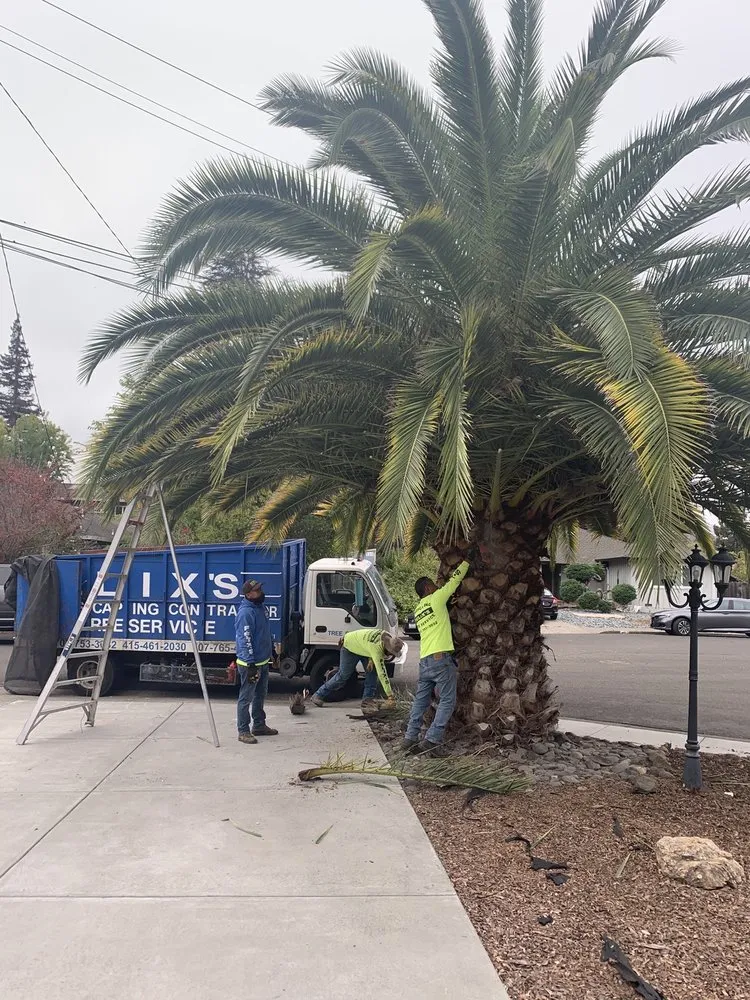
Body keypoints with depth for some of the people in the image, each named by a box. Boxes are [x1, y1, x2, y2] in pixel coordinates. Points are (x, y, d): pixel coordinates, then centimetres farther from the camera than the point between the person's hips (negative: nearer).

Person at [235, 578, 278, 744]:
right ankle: (243, 731, 8)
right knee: (246, 698, 0)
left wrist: (272, 650, 24)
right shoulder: (246, 612, -22)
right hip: (251, 663, -10)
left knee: (260, 695, 20)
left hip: (263, 661, 10)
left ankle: (259, 725, 32)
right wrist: (250, 665, -27)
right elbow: (245, 640, -26)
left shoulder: (259, 607, 8)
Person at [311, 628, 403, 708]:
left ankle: (367, 699, -2)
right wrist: (389, 693, -38)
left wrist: (371, 660, -11)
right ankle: (318, 695, 5)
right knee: (343, 675, -6)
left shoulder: (388, 637, -18)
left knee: (372, 671, -6)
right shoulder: (377, 648, -42)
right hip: (349, 647, -8)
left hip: (363, 648, 8)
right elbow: (381, 672, -41)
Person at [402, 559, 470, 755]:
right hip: (441, 658, -7)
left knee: (420, 701, 13)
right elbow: (455, 579, 7)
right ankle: (432, 741, -8)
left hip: (424, 660, 7)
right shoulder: (436, 599, 0)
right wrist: (466, 562, 20)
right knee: (447, 701, -3)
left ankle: (411, 738, 10)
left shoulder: (417, 609, 19)